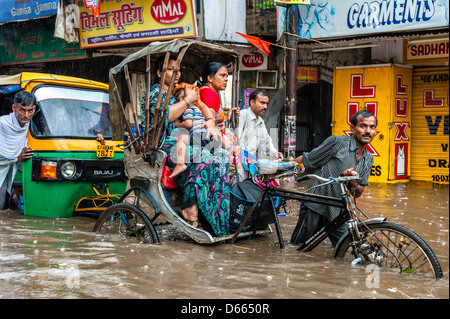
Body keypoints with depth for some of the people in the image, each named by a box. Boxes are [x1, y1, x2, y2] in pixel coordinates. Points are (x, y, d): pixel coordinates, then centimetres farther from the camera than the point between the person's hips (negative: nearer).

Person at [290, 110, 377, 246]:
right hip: (315, 207, -5)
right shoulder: (337, 142, -10)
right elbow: (306, 160, -4)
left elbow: (358, 193, 9)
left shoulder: (368, 159, 9)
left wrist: (353, 182, -13)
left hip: (336, 212, 6)